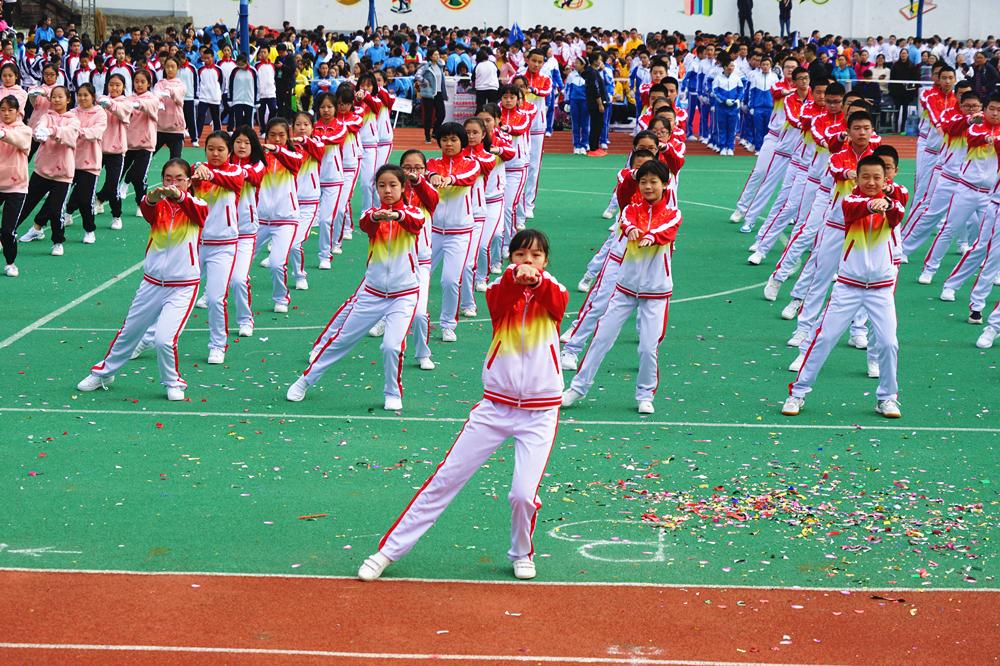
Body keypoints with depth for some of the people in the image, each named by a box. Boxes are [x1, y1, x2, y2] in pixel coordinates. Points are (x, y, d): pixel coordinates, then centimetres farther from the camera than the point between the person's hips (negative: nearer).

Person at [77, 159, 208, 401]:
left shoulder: (194, 205, -8)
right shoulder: (158, 206, -3)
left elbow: (201, 211, -32)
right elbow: (146, 210, -26)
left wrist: (180, 196, -54)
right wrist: (152, 198, -51)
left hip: (183, 287, -3)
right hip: (152, 283, 3)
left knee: (165, 339, -16)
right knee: (128, 332, 17)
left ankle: (173, 382, 10)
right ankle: (104, 372, 40)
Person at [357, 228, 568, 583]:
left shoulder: (554, 293, 0)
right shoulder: (500, 290, 1)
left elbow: (557, 301, -26)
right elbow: (499, 301, -24)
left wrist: (537, 281, -49)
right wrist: (514, 279, -47)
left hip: (540, 413, -1)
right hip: (495, 407, 1)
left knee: (524, 494, -11)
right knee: (445, 479, 1)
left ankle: (522, 554, 19)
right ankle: (389, 549, 8)